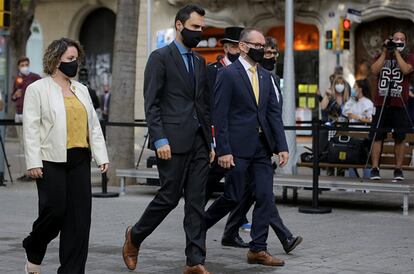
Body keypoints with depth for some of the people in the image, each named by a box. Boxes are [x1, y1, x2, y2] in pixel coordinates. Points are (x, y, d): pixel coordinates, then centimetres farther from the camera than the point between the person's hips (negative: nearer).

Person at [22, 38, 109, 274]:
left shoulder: (81, 90, 17)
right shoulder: (38, 89, 0)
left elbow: (94, 126, 15)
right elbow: (31, 128, -5)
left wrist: (102, 156, 6)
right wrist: (33, 162, -12)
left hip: (80, 159, 5)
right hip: (52, 160, -5)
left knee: (80, 215, 1)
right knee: (55, 210, -7)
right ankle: (33, 253, 22)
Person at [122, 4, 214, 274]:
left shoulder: (200, 62, 18)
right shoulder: (160, 57, -3)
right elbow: (151, 103, -9)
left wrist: (210, 142, 14)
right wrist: (160, 140, -16)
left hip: (199, 143, 6)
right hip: (173, 141, -6)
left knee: (197, 201, 4)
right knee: (169, 197, -2)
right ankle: (135, 236, 22)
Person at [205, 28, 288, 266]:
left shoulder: (266, 76, 14)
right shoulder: (228, 74, -7)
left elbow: (274, 112, 11)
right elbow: (219, 115, -11)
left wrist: (282, 146, 2)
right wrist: (223, 150, -15)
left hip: (262, 148, 6)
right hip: (238, 148, -6)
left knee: (266, 198, 2)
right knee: (234, 197, 0)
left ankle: (258, 249, 9)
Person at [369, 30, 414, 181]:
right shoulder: (382, 56, 16)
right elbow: (374, 70, -3)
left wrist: (397, 52, -6)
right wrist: (385, 52, -2)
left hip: (400, 105, -1)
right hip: (381, 104, 2)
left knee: (400, 138, -1)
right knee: (377, 137, -3)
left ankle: (398, 169, 6)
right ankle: (375, 168, -2)